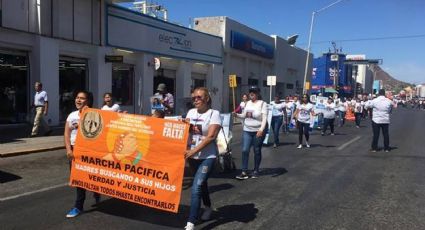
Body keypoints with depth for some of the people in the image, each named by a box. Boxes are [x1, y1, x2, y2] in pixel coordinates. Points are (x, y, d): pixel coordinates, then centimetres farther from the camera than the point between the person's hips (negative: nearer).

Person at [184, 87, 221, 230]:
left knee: (196, 188, -14)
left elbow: (211, 137, -18)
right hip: (192, 156, 6)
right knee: (201, 184, 22)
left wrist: (194, 151, -24)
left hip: (207, 157, -6)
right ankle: (208, 207, 45)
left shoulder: (214, 114, -9)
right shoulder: (191, 112, 8)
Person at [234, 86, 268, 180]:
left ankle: (256, 171, 22)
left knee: (257, 151, 7)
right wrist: (237, 115, -3)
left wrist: (261, 130, -28)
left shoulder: (262, 103, -10)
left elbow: (264, 118, -17)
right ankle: (244, 172, 1)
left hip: (258, 131, -5)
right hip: (247, 130, 5)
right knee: (245, 150, -3)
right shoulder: (248, 103, 8)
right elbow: (244, 115, 15)